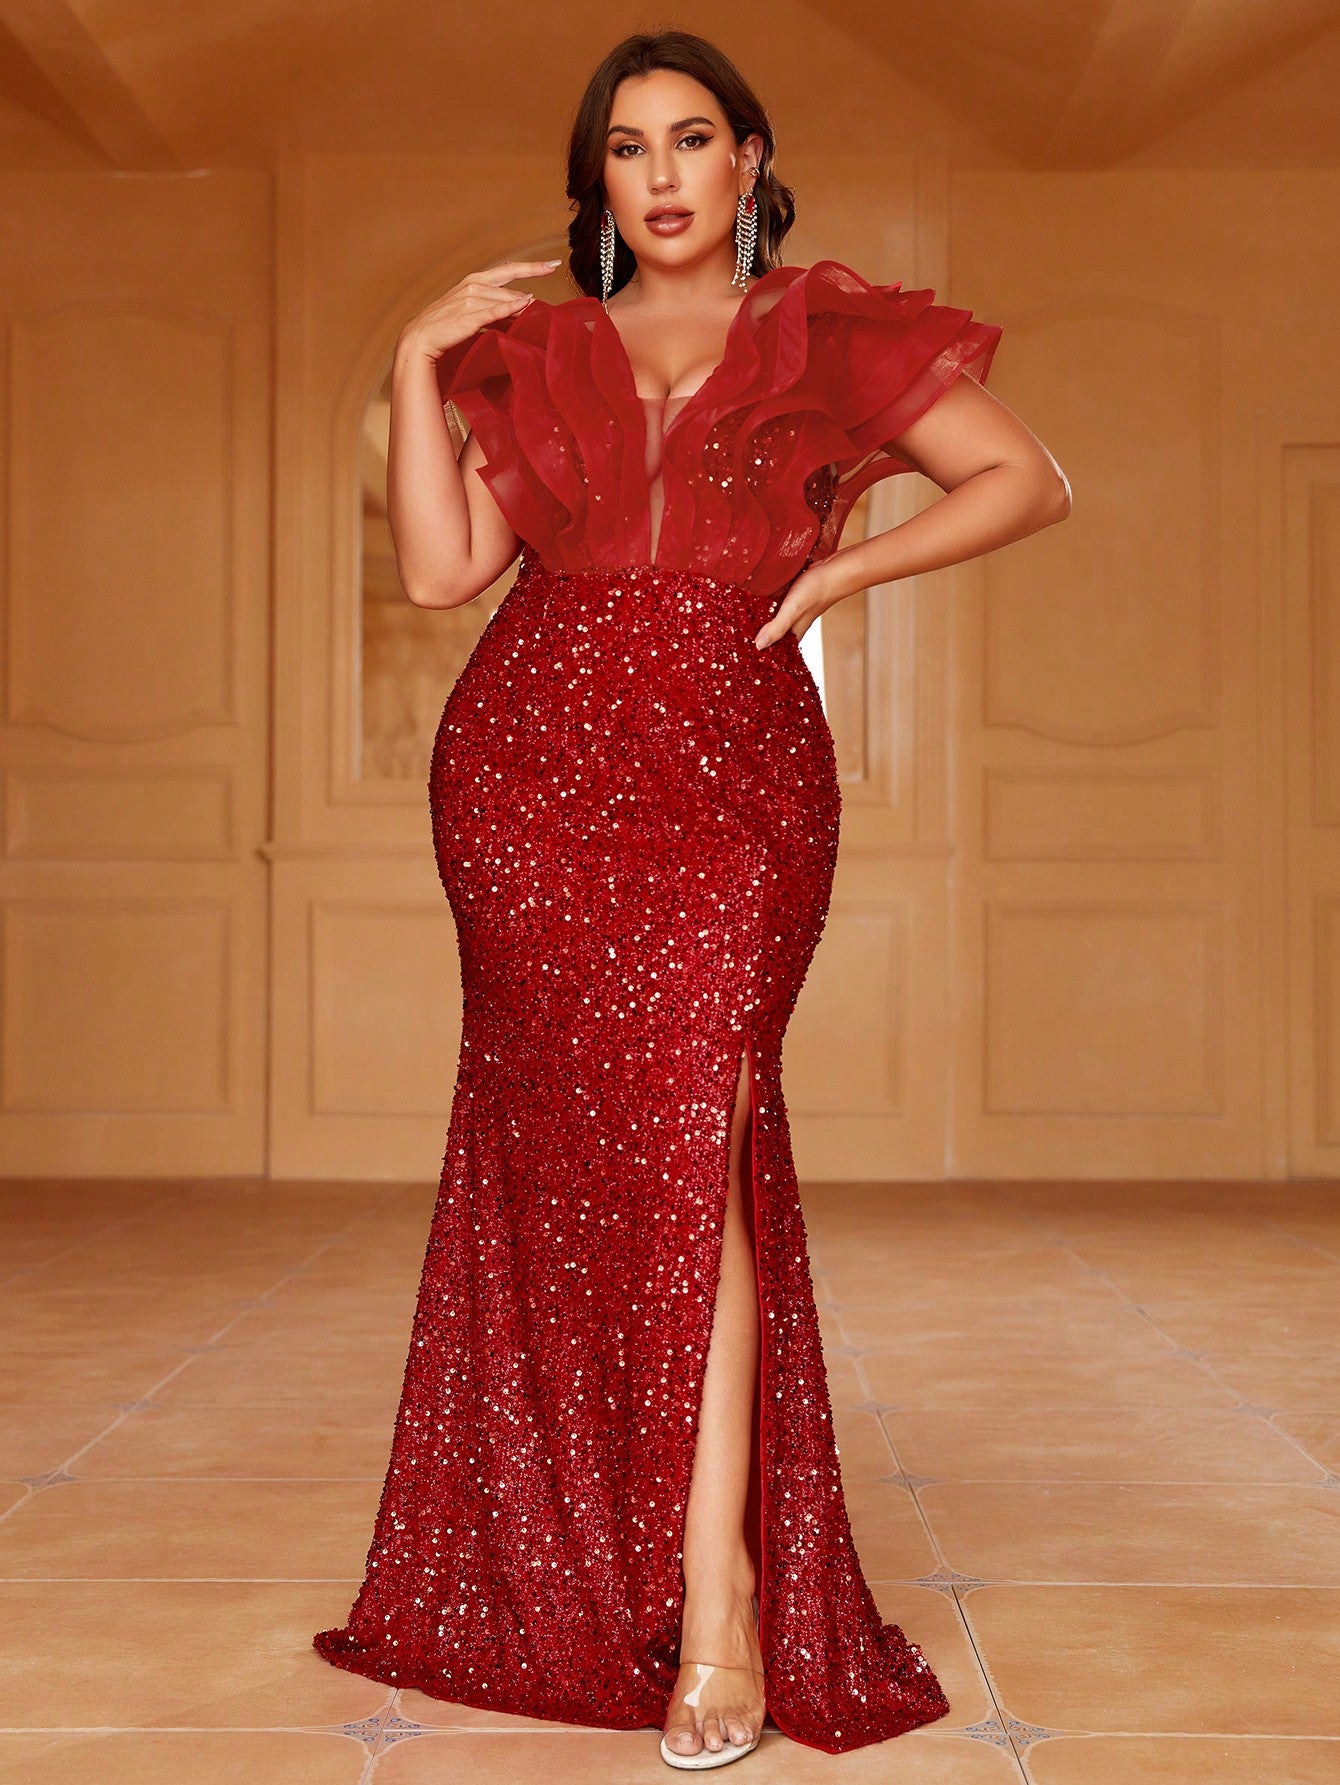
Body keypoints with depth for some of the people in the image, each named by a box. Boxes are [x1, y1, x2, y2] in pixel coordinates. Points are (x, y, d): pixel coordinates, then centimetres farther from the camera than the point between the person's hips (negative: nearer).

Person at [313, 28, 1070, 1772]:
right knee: (563, 1140, -1)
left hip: (733, 773, -2)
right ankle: (575, 1567, 12)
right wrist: (417, 365, 4)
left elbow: (1031, 479, 10)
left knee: (684, 1119, -16)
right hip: (533, 767, 2)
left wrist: (851, 565, 1)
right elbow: (442, 568, 7)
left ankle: (720, 1591, -13)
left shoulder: (827, 336, 12)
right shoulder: (531, 356, 17)